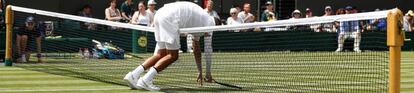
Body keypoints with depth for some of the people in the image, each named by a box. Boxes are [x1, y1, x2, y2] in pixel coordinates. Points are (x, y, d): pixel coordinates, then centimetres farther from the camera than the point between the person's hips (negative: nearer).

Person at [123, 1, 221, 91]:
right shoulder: (210, 22, 10)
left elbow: (197, 49, 39)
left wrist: (200, 72, 41)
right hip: (169, 18, -9)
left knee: (161, 54, 11)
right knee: (173, 56, -5)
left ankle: (133, 75, 1)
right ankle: (146, 80, -16)